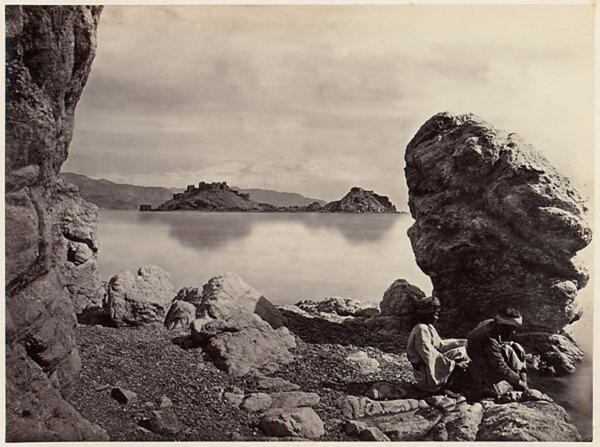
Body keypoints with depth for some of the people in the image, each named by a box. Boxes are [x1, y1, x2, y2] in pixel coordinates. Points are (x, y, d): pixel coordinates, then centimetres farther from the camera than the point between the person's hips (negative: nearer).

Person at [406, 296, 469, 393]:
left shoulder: (429, 327, 12)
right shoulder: (421, 330, -20)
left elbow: (441, 345, 17)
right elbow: (430, 357, -27)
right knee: (460, 352, -14)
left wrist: (465, 342, 13)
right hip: (428, 376, -10)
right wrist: (454, 364, -25)